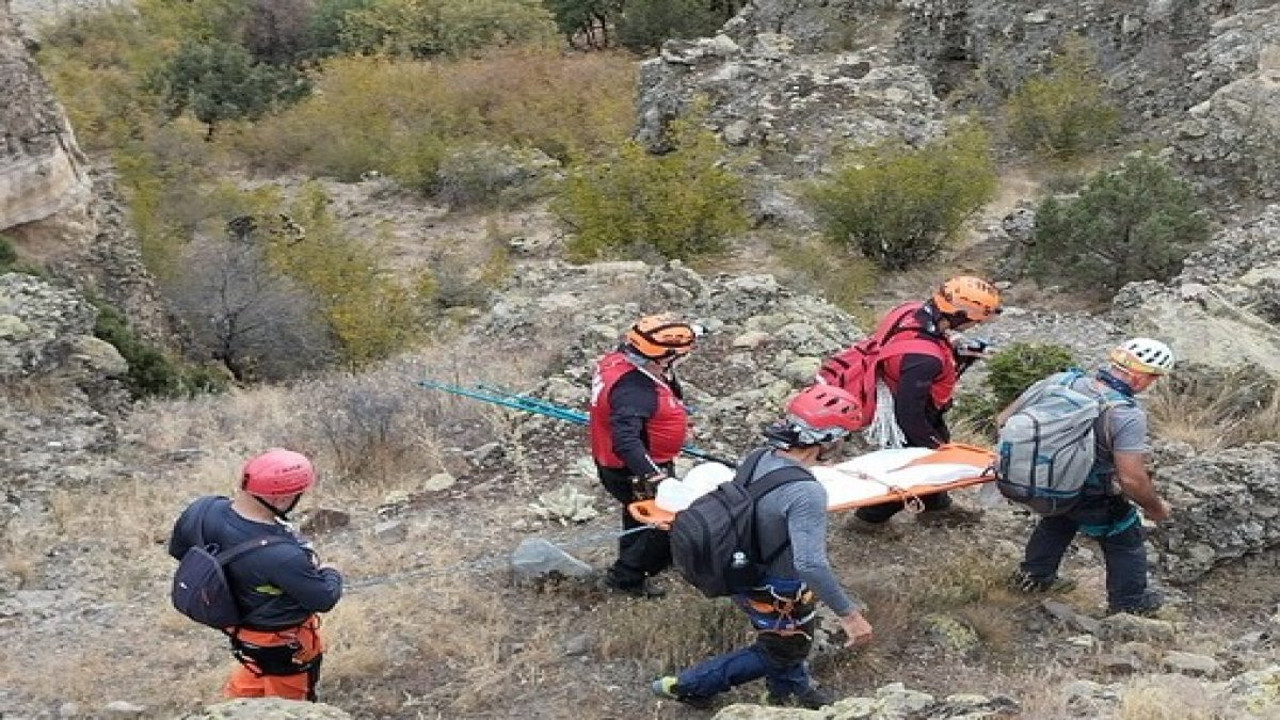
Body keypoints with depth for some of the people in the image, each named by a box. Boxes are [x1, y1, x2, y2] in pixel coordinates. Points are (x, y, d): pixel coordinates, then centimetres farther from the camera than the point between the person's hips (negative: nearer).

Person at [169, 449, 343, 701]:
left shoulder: (204, 508, -22)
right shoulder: (282, 556, -42)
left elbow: (177, 549, 0)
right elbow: (324, 599, -27)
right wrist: (330, 573, -5)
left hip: (237, 621, 7)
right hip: (282, 643, -7)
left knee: (254, 671, 37)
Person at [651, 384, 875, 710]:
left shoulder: (759, 458, -11)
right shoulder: (807, 493, -37)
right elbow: (812, 565, -41)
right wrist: (849, 613, -33)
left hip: (747, 577, 7)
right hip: (780, 597, -7)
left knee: (785, 643, 32)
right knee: (780, 654, 21)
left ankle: (790, 692, 58)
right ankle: (686, 686, 24)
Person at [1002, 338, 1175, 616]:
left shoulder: (1058, 382, -11)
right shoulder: (1128, 415, -27)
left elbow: (1003, 420, -6)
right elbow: (1132, 480, -29)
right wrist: (1156, 508, -9)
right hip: (1089, 497, -5)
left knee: (1061, 517, 35)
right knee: (1125, 539, 21)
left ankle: (1033, 576, 47)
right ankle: (1129, 603, 35)